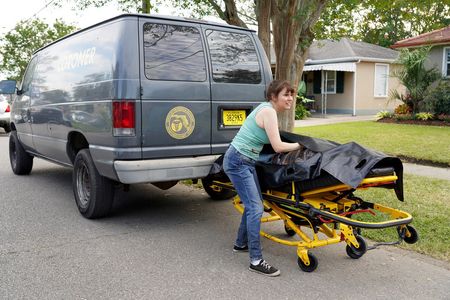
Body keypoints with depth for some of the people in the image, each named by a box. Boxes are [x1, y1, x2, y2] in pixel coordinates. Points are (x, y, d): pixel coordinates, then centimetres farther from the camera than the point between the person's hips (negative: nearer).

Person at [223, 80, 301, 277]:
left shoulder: (268, 109, 12)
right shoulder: (269, 111, -17)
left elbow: (274, 141, 26)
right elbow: (278, 147, -19)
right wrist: (299, 145, -4)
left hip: (246, 162, 10)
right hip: (238, 162, -10)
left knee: (253, 204, 17)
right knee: (256, 208, -11)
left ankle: (241, 244, 33)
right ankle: (256, 261, -6)